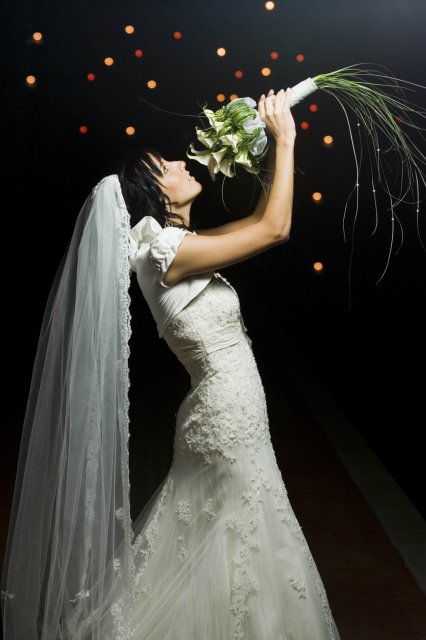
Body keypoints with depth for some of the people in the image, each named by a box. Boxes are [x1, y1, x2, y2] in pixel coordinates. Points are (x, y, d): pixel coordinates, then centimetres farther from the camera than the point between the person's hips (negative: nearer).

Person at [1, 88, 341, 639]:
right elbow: (275, 229, -20)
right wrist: (286, 141, -11)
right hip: (229, 415, -9)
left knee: (212, 539, 23)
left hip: (222, 412, 9)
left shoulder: (180, 246, 8)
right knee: (239, 540, 8)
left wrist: (277, 148, 9)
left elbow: (262, 222, 15)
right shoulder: (168, 248, -20)